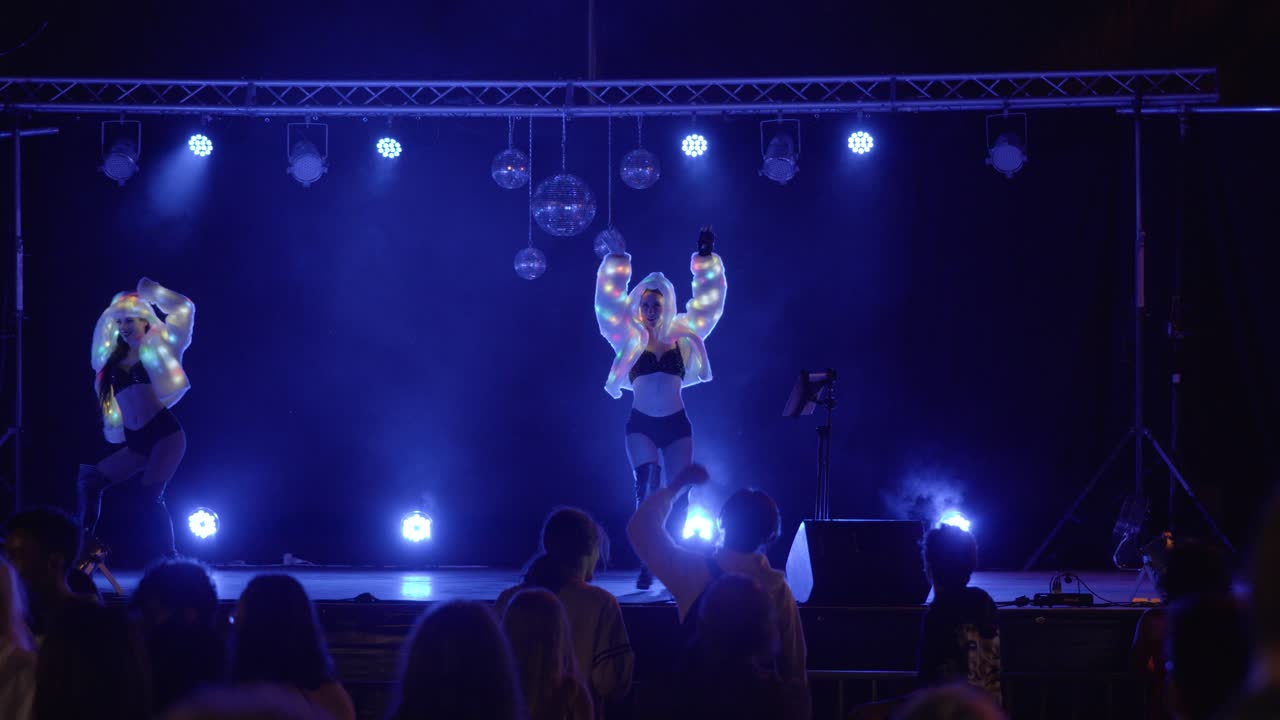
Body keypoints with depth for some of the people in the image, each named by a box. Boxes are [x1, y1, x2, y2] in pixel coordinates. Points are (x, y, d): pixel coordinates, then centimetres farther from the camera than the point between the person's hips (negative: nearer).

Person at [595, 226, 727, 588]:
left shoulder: (681, 336, 10)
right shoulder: (630, 338, 6)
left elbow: (707, 299, 10)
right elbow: (611, 300, 1)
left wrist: (706, 258, 5)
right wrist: (617, 259, -4)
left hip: (676, 425, 2)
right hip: (641, 425, -2)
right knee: (647, 487, -15)